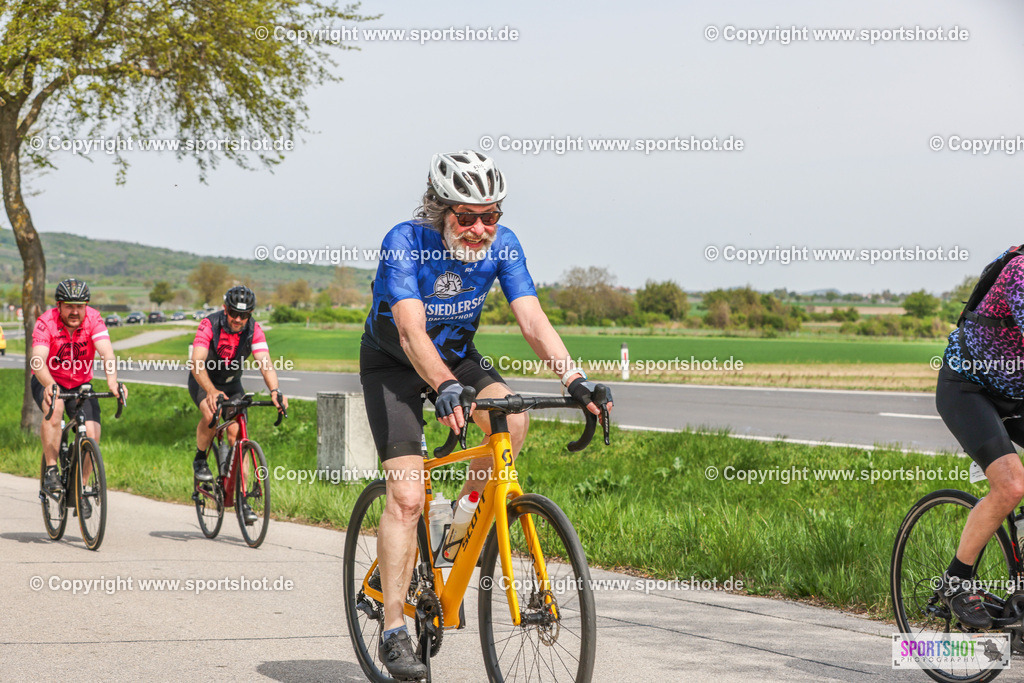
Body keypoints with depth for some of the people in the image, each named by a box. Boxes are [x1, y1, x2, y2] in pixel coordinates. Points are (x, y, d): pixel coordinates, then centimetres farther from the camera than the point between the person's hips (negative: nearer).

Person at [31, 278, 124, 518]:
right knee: (54, 407, -36)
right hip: (48, 382, -2)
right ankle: (51, 471, -24)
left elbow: (106, 352, -33)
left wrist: (112, 381, -52)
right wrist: (49, 385, -58)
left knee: (92, 434, -16)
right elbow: (37, 360, -38)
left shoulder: (93, 319, -18)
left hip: (81, 384, 2)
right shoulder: (46, 323, -23)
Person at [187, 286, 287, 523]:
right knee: (211, 415, -33)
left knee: (237, 433, -11)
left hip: (231, 384, 3)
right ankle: (200, 459, -4)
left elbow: (265, 363, -30)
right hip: (203, 382, -3)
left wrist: (274, 391, -50)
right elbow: (197, 363, -38)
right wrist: (211, 391, -56)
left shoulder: (254, 330, -19)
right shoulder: (209, 325, -28)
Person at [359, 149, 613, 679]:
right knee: (406, 496, -16)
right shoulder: (405, 243, -29)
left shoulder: (502, 245, -18)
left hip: (457, 355, 4)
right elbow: (412, 332, -41)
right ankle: (394, 631, -11)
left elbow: (533, 322, -24)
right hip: (392, 364, -4)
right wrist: (445, 387, -59)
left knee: (512, 420, -27)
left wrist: (575, 380, -39)